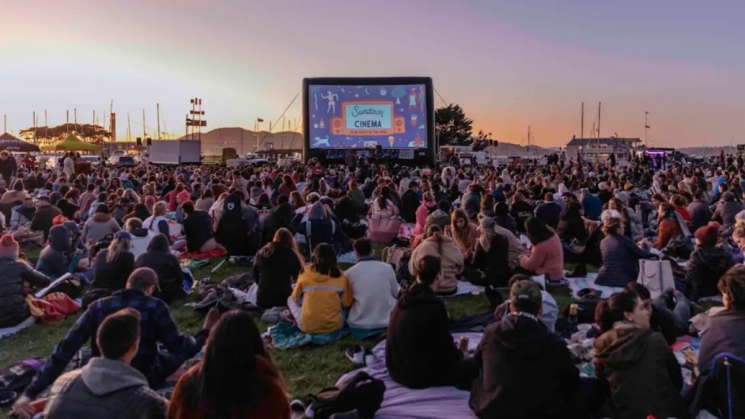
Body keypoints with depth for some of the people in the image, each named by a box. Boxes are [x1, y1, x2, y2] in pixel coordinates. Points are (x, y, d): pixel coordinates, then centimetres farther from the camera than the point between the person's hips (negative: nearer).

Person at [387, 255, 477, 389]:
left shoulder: (403, 300, 3)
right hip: (418, 373, -8)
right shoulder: (434, 305, -21)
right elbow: (444, 343, -12)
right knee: (473, 365, 1)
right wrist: (460, 354, 9)